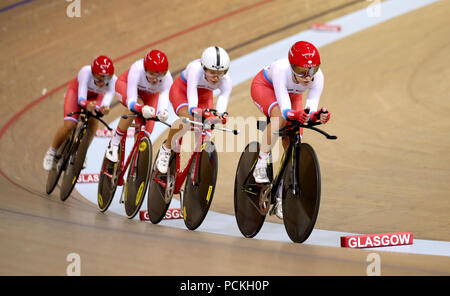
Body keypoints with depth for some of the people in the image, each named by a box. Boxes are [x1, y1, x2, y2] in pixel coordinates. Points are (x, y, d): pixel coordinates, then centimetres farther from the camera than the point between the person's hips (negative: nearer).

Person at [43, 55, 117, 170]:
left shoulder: (113, 80, -37)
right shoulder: (86, 72, -42)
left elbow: (108, 97, -50)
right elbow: (81, 99, -49)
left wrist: (104, 108, -74)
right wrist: (87, 105, -72)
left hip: (96, 96, 2)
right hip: (77, 91, -2)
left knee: (93, 119, -26)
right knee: (69, 125, -18)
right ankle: (52, 151, 11)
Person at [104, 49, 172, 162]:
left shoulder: (167, 78, -37)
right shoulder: (137, 69, -43)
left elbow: (164, 100, -45)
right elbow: (131, 102, -47)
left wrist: (163, 113, -69)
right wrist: (142, 109, -70)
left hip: (150, 94, 3)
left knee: (146, 130, -15)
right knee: (136, 107, -35)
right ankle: (114, 143, -20)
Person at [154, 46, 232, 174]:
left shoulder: (226, 80, -32)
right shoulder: (195, 69, -41)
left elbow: (222, 104, -44)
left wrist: (220, 116, -67)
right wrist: (195, 110, -72)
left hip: (204, 96, 4)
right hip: (182, 91, -3)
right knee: (188, 118, -33)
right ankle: (166, 148, -7)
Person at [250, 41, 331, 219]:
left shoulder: (318, 77, -33)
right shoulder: (281, 69, -42)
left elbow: (311, 109, -36)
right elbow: (284, 109, -47)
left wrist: (317, 116, -58)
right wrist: (296, 115, -68)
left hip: (292, 94, 4)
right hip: (264, 87, -4)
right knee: (279, 117, -38)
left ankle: (281, 198, 7)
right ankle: (260, 164, -22)